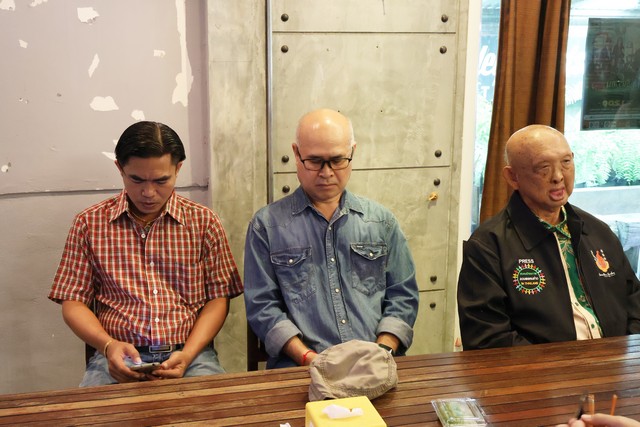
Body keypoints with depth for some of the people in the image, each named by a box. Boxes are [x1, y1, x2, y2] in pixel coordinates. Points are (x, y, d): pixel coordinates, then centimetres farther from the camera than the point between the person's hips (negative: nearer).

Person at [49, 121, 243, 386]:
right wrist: (108, 345, -12)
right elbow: (73, 302, 7)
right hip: (118, 357, 0)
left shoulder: (204, 221, 7)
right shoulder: (89, 223, 7)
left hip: (191, 355, 1)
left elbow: (218, 298, 6)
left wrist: (187, 355, -10)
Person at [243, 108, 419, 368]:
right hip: (299, 369, -2)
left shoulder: (381, 221, 14)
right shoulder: (267, 224, 6)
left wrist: (382, 352, -3)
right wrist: (309, 358, -10)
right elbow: (262, 306, 2)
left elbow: (402, 297, 13)